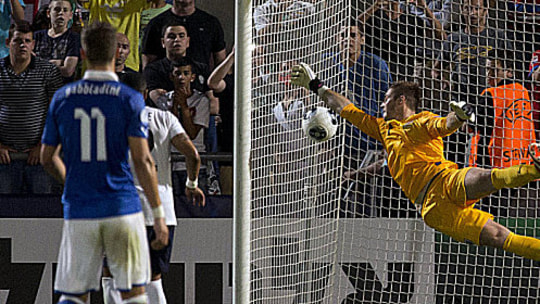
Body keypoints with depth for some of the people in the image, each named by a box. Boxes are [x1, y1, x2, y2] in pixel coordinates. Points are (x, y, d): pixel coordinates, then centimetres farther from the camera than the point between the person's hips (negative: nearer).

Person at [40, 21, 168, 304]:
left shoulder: (62, 98, 5)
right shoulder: (129, 99, -4)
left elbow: (47, 158, 12)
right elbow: (142, 160, -10)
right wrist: (159, 214, -6)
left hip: (78, 211, 2)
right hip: (122, 208, -2)